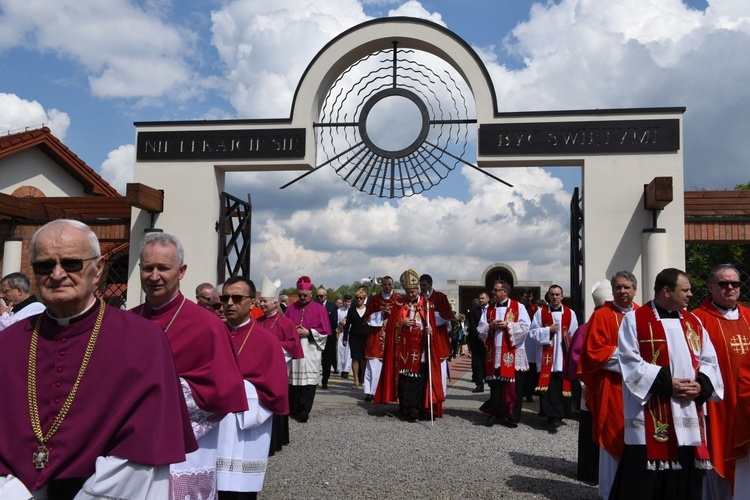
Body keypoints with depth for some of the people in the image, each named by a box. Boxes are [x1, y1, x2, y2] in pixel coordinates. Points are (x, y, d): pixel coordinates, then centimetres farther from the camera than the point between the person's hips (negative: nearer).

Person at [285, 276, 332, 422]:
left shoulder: (319, 309, 4)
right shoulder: (291, 308, 12)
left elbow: (325, 331, 0)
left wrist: (308, 333, -9)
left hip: (310, 351, -2)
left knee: (308, 381, -6)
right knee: (293, 380, 2)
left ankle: (304, 412, 0)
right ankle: (293, 410, 13)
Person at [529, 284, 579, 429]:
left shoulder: (570, 313, 7)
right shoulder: (541, 312, 6)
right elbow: (533, 332, 2)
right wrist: (549, 330, -10)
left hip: (563, 356, 1)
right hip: (546, 356, -1)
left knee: (560, 387, 1)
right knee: (547, 387, -4)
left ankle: (554, 416, 8)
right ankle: (552, 416, 2)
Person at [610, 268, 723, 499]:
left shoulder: (693, 322, 13)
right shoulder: (634, 319, -4)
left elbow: (709, 360, 12)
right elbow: (630, 361, -11)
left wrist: (701, 385, -8)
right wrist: (666, 383, -16)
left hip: (688, 415, 6)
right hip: (650, 417, -5)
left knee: (684, 481, 12)